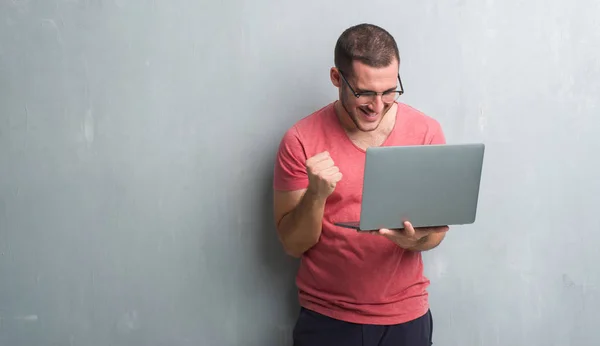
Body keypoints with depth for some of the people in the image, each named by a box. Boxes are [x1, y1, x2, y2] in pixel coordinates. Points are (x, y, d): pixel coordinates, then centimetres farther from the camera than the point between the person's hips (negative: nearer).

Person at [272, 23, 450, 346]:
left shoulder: (426, 131, -6)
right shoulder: (301, 140, -11)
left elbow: (436, 227, 0)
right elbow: (293, 244, -8)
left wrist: (416, 239, -21)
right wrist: (316, 195, -26)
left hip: (405, 316, 1)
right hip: (325, 318, -1)